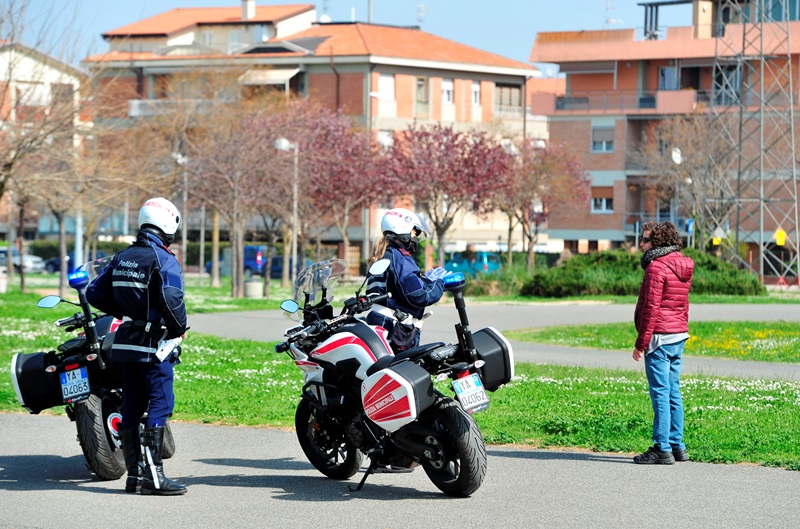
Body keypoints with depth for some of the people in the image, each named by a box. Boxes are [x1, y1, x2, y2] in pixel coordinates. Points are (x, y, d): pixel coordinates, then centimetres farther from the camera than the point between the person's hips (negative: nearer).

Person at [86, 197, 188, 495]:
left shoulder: (122, 258, 12)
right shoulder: (163, 259, -12)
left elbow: (95, 293, 13)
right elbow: (171, 299, -25)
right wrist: (180, 328, -8)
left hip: (127, 343, 8)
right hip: (155, 342, -8)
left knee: (132, 406, 10)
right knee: (160, 403, -7)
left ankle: (133, 473, 13)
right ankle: (153, 476, -12)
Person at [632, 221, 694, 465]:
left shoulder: (656, 267, -14)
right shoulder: (682, 266, 14)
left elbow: (651, 308, -17)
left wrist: (641, 344, -14)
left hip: (659, 337, -9)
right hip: (679, 336, 9)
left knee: (660, 394, -6)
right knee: (673, 392, 13)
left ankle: (662, 449, -6)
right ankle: (677, 446, 16)